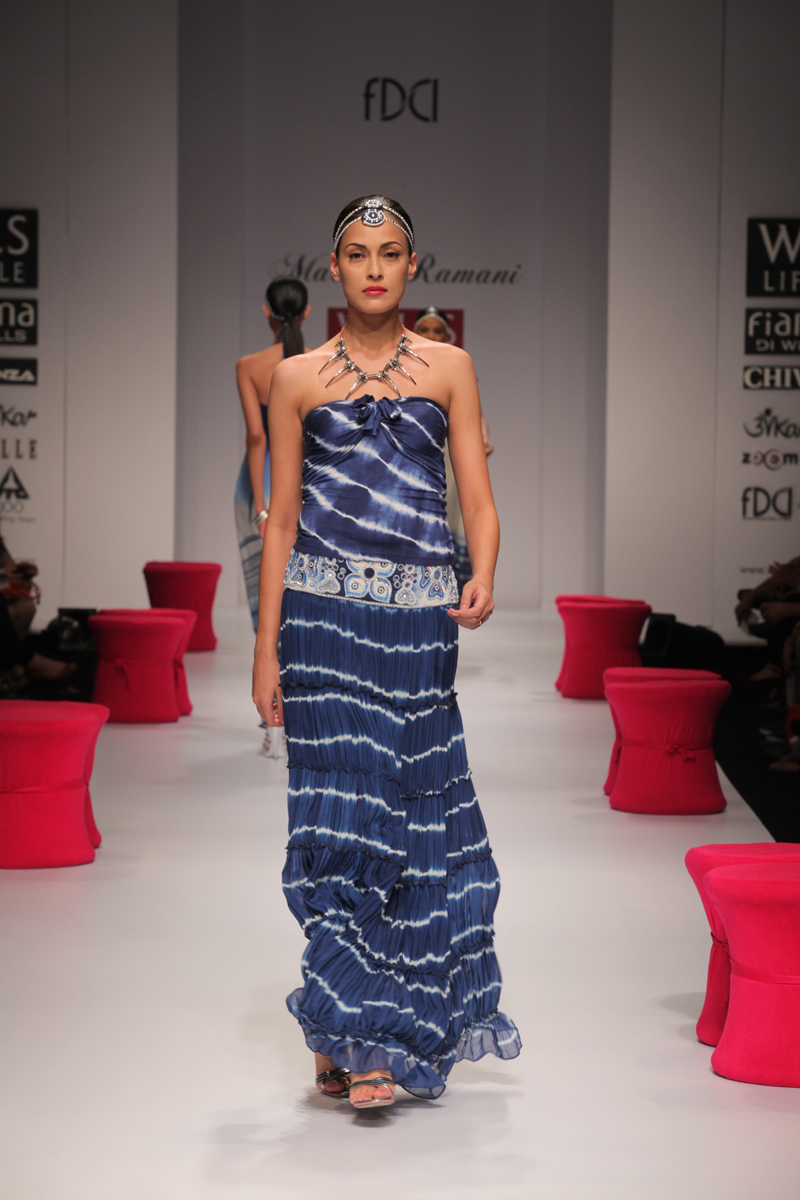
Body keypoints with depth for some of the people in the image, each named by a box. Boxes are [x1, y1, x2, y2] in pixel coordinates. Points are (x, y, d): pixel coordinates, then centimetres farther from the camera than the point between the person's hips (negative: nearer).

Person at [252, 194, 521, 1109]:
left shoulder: (448, 368, 10)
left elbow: (478, 501, 6)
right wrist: (266, 648, 3)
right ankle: (354, 1036, 2)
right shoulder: (299, 379, 9)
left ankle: (371, 1032, 13)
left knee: (413, 809, 0)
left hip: (419, 616, 1)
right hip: (324, 612, -1)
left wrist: (481, 581, -15)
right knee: (341, 808, -5)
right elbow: (281, 518, 8)